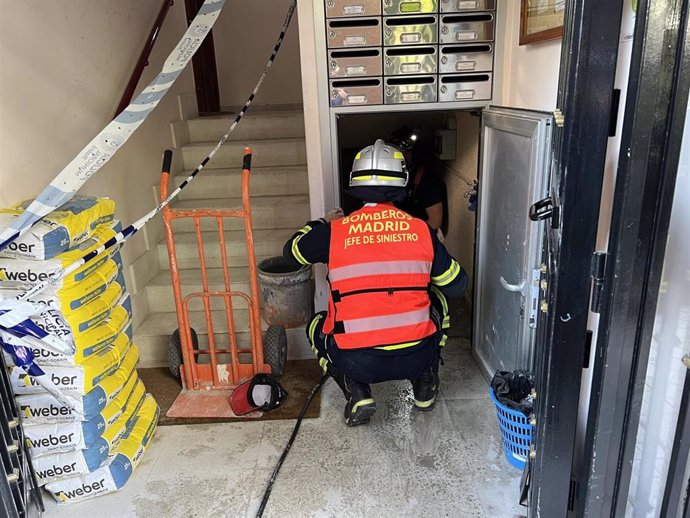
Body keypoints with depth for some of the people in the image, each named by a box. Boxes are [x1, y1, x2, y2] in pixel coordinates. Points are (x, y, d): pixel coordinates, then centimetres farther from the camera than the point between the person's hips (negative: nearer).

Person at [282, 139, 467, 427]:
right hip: (416, 359, 2)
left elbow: (291, 250, 15)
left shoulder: (334, 232, -6)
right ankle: (425, 385, 29)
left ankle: (357, 393, 10)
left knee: (317, 325, 30)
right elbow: (457, 285, 9)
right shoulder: (422, 230, -3)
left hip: (358, 364, -1)